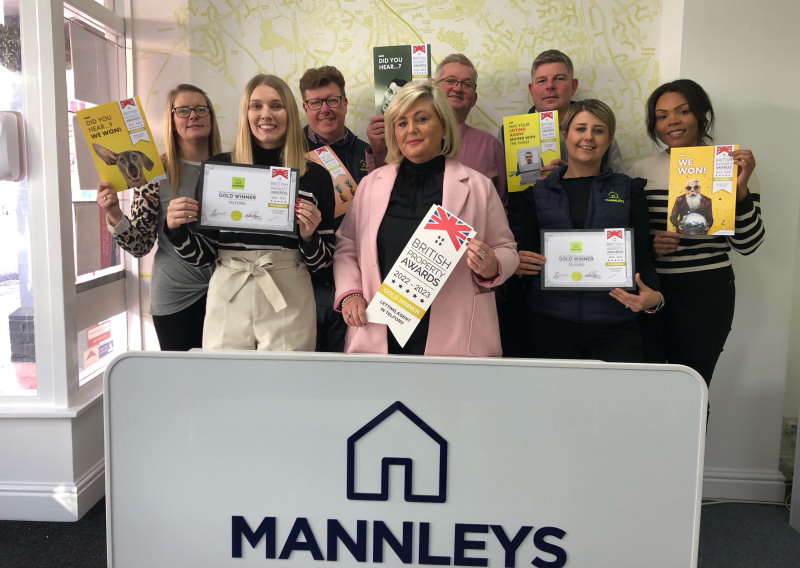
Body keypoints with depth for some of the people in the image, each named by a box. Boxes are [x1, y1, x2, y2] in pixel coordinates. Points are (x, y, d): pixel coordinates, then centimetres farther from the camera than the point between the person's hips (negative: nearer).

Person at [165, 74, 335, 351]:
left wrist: (309, 237, -13)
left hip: (288, 303, 0)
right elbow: (203, 254, 5)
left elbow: (322, 260, 6)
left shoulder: (315, 176, 2)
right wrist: (176, 229, -12)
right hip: (228, 299, 1)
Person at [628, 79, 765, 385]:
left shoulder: (730, 166, 0)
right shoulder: (641, 170, 6)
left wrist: (740, 188, -15)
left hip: (706, 292, -2)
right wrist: (648, 244, -11)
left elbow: (747, 245, -2)